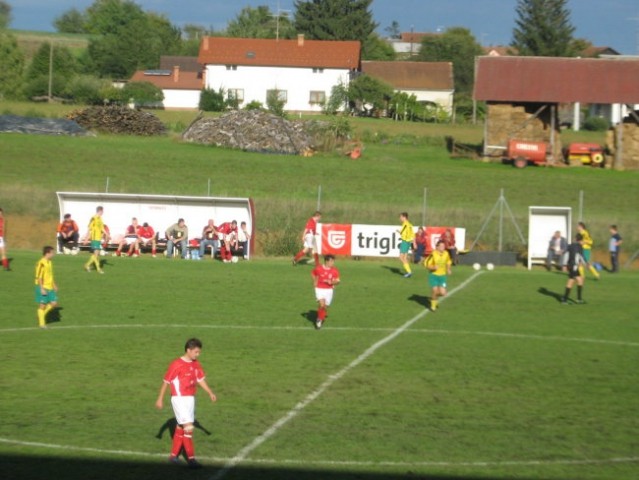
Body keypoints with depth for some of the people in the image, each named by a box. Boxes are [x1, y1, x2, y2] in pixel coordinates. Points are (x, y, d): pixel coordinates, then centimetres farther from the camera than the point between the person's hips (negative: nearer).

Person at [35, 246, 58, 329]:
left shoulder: (49, 262, 9)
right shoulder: (41, 263, -19)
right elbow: (39, 277, -19)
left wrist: (54, 285, 20)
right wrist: (41, 288, -21)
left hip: (49, 287, 8)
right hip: (43, 287, -8)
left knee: (54, 303, 5)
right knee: (42, 305, 1)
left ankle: (42, 314, 23)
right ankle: (42, 323, 11)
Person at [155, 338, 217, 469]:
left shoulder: (196, 364, 6)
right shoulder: (176, 365, -16)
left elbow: (200, 379, 15)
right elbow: (166, 382, -10)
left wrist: (210, 392, 4)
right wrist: (160, 399, -6)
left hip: (190, 399, 7)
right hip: (179, 399, -7)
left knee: (181, 427, 14)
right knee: (189, 427, -13)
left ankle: (173, 455, 25)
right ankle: (191, 458, -12)